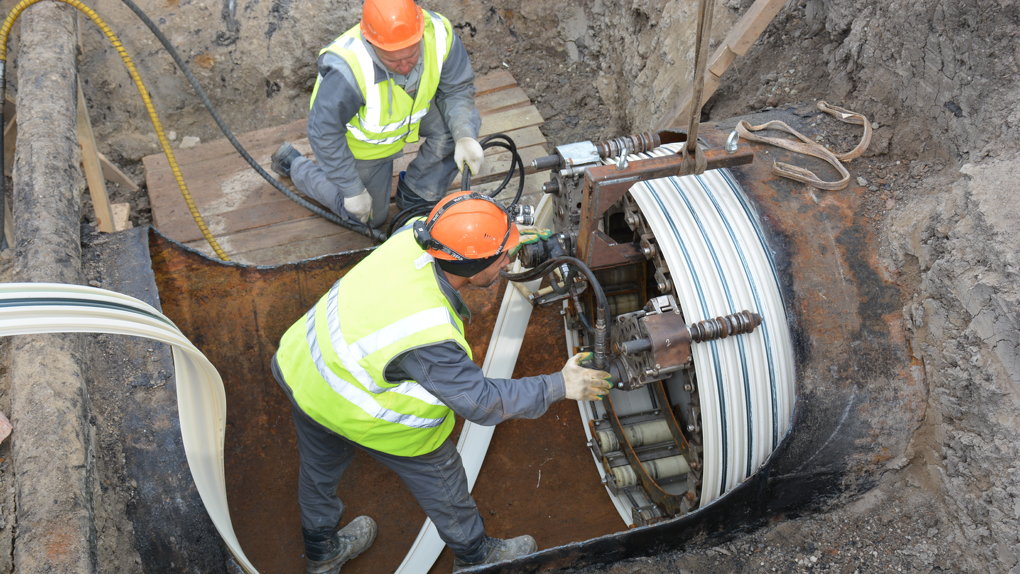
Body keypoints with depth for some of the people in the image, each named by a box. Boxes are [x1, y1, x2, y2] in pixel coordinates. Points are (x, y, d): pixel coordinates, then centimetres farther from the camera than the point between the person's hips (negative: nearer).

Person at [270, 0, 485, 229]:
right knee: (370, 217, 13)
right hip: (361, 143, -4)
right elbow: (324, 132, -31)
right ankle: (295, 165, 32)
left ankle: (414, 197, 2)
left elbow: (458, 88, -16)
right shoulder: (348, 71, -45)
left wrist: (465, 137, -32)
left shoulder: (439, 33, -33)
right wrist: (353, 191, -24)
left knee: (464, 122, -20)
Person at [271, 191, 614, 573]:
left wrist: (506, 239, 1)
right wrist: (560, 386, -21)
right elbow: (482, 402, -27)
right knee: (438, 475, 17)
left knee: (319, 468, 30)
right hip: (355, 410, -7)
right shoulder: (428, 337, -40)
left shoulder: (412, 236, -24)